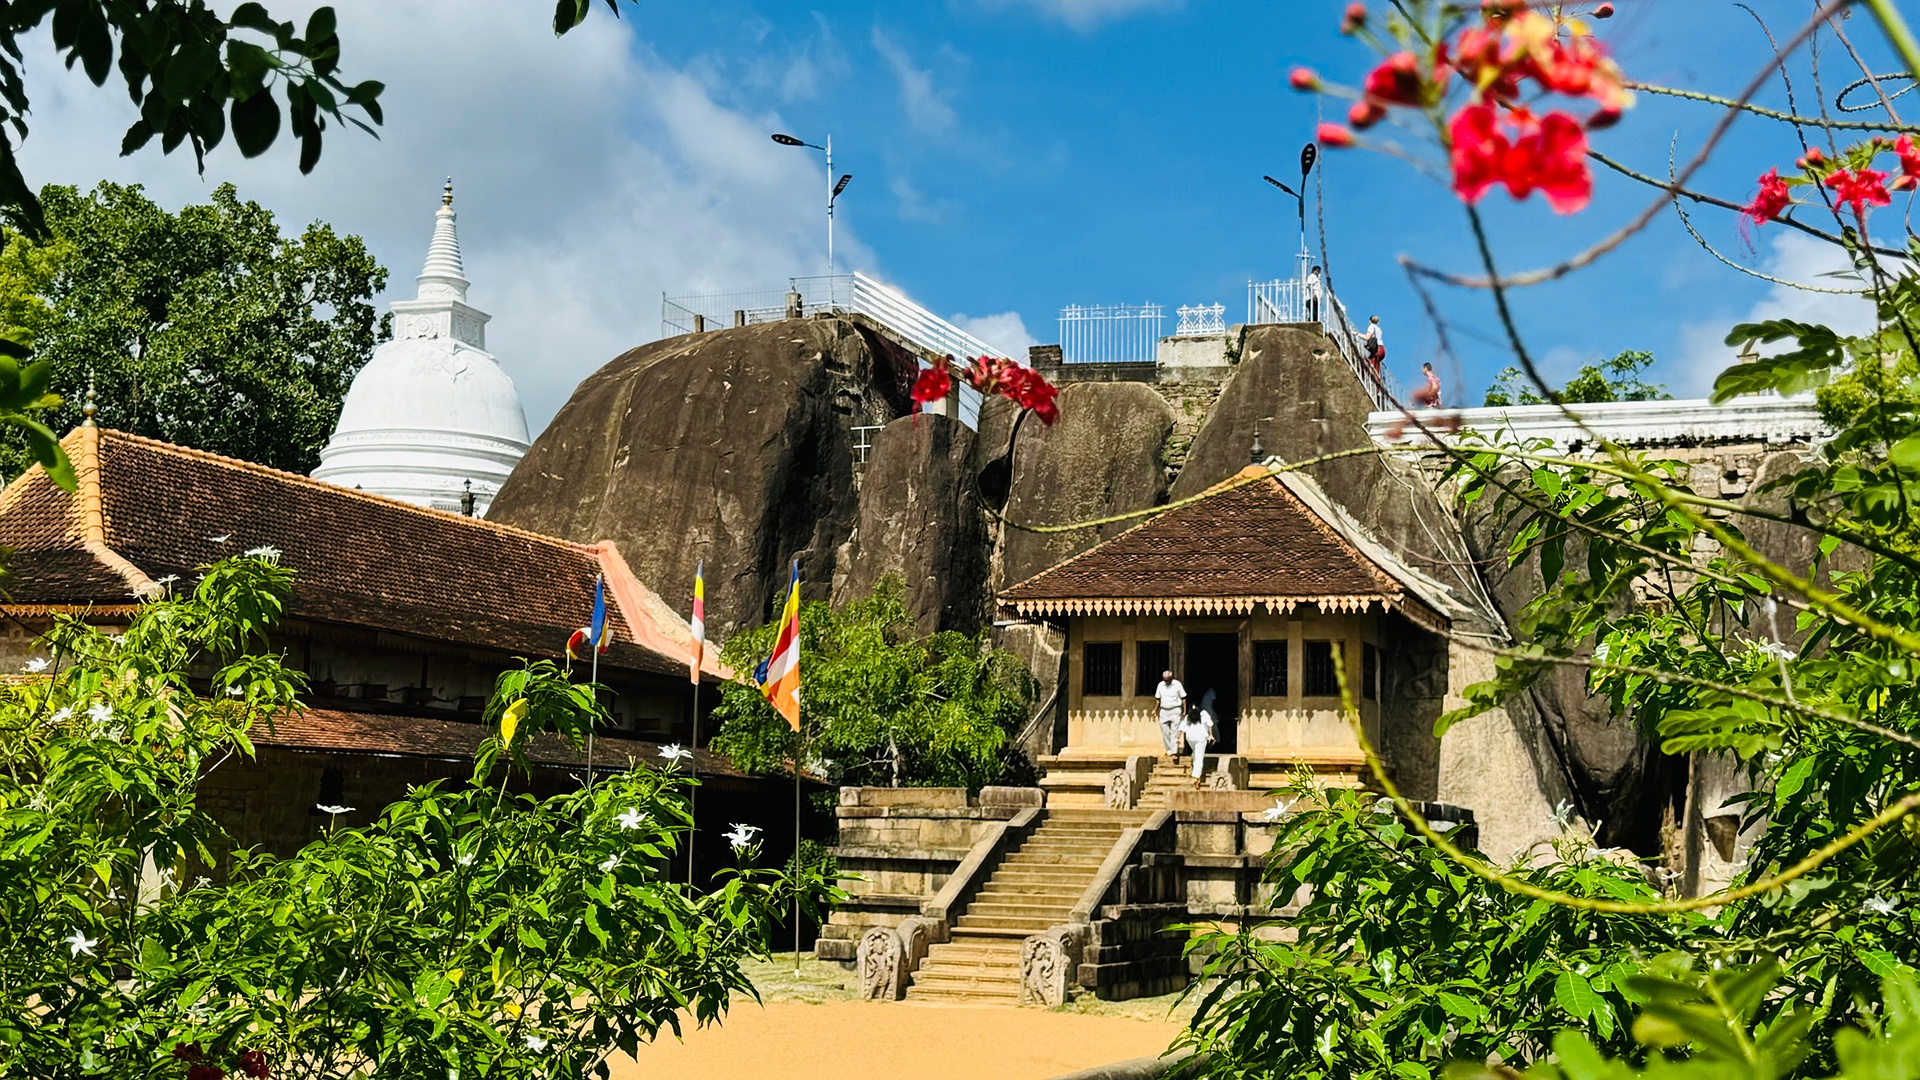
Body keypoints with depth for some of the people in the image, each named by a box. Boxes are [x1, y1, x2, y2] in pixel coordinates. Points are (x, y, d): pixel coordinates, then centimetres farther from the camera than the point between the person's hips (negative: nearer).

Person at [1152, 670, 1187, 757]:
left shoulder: (1177, 684, -5)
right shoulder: (1160, 685, 5)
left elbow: (1183, 698, -1)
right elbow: (1158, 699, 13)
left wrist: (1184, 711, -5)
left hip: (1175, 711, -4)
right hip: (1164, 711, 4)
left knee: (1175, 732, -9)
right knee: (1165, 733, 2)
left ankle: (1174, 752, -12)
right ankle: (1169, 750, 13)